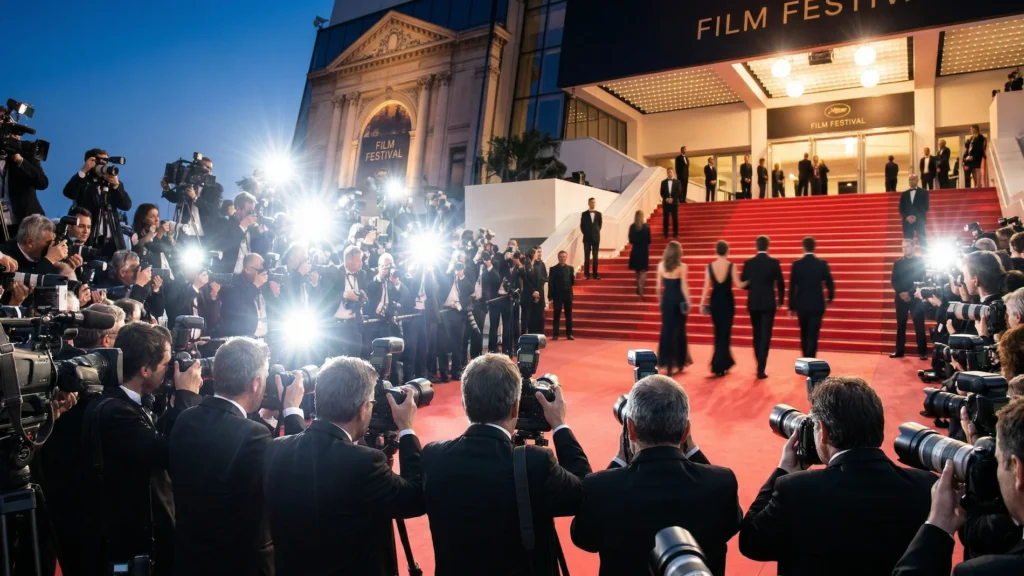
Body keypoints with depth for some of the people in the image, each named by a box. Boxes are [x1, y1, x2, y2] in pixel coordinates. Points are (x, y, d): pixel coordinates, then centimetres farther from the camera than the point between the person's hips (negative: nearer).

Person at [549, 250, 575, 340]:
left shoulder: (570, 268, 10)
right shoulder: (553, 269, 1)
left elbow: (572, 282, 9)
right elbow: (551, 283, -3)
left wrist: (574, 277, -12)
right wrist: (550, 296, -8)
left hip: (568, 295, 3)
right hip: (557, 295, -3)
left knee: (569, 315, 6)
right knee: (557, 315, 1)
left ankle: (569, 334, 11)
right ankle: (555, 334, 4)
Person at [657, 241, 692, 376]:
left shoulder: (661, 265, -1)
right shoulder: (682, 266, -10)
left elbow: (659, 286, 3)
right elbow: (684, 287, -11)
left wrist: (659, 299, 15)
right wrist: (688, 302, -5)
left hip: (667, 299, 2)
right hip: (679, 300, -2)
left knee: (667, 330, 6)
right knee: (679, 330, 11)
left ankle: (667, 363, 3)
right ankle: (680, 361, 19)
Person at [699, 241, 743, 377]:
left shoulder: (709, 266, -3)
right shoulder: (731, 266, -10)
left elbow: (707, 287, -2)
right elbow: (739, 284, -8)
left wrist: (702, 304, 4)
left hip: (715, 302, 3)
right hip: (728, 302, -3)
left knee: (719, 333, 17)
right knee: (724, 333, 3)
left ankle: (724, 362, 29)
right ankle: (718, 366, -2)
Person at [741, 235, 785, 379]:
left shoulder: (748, 263, -2)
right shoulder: (774, 262, -6)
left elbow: (743, 284, 2)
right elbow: (780, 283, -4)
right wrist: (781, 300, 11)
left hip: (753, 304, 2)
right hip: (768, 303, -2)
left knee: (757, 335, 16)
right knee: (765, 336, -1)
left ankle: (760, 365, 25)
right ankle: (761, 370, -7)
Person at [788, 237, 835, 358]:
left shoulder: (796, 264, -5)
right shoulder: (822, 264, -5)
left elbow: (792, 287, -4)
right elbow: (830, 284, -1)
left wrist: (791, 307, 2)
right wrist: (830, 297, 21)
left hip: (801, 304, 1)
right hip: (817, 305, -1)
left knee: (804, 334, 17)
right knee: (813, 335, -1)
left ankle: (806, 360, 28)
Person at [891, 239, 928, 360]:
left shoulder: (920, 261, 4)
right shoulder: (897, 263, 11)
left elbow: (921, 280, -3)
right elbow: (894, 281, 6)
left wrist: (910, 293, -13)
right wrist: (901, 292, -11)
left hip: (915, 297, -2)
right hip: (901, 297, 3)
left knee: (919, 325, -3)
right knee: (900, 325, 5)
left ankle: (922, 352, 1)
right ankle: (899, 351, 9)